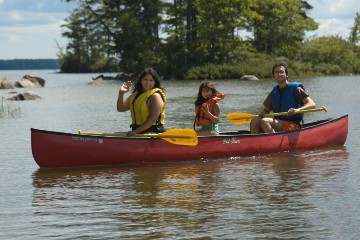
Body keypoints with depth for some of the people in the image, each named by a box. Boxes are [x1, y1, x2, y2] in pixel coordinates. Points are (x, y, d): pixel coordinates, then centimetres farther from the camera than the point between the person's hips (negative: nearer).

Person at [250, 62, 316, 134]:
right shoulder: (274, 93, 15)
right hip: (278, 124, 6)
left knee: (265, 121, -28)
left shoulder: (295, 89, -4)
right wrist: (262, 113, -2)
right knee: (254, 121, -16)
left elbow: (312, 104, -12)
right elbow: (266, 109, 24)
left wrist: (298, 109, -31)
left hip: (293, 126, -6)